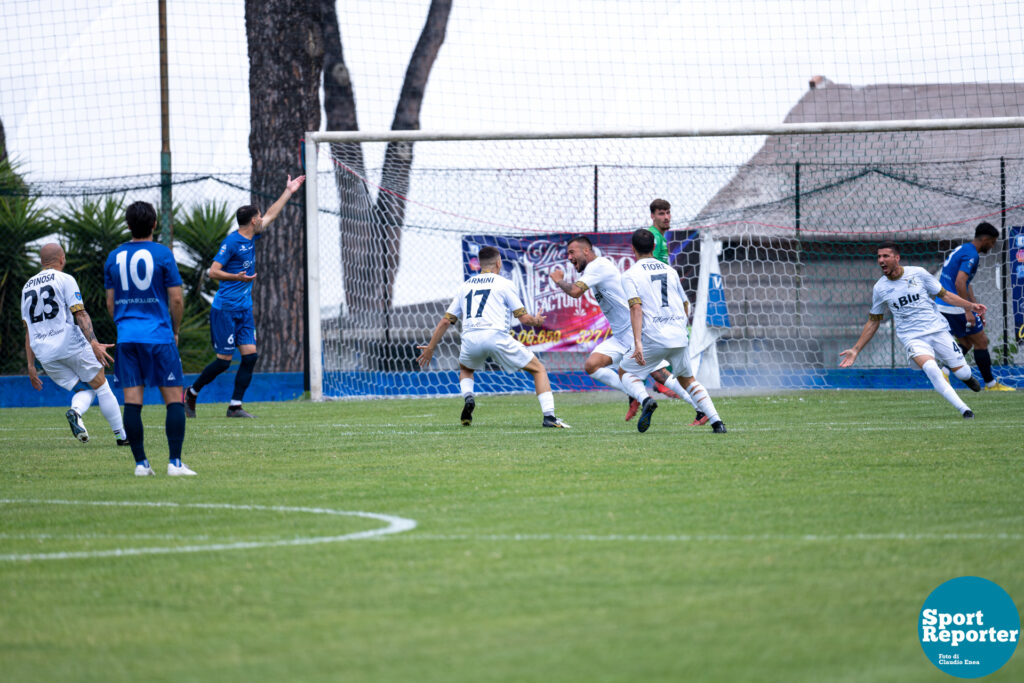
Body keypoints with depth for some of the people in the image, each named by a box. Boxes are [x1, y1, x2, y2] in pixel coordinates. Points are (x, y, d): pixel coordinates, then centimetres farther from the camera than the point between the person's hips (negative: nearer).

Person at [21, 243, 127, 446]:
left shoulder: (28, 287, 18)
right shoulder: (64, 280, 0)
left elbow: (28, 330, 17)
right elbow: (80, 315, -12)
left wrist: (31, 366, 16)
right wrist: (94, 343, -19)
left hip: (44, 353, 5)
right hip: (72, 345, -5)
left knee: (85, 391, 12)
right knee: (101, 387, 7)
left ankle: (76, 411, -21)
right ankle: (122, 435, 3)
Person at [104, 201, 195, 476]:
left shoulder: (114, 257, 8)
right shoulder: (162, 254, -4)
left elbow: (110, 303, 12)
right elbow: (176, 300, -4)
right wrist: (175, 330, 11)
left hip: (125, 336, 4)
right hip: (159, 335, -4)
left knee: (132, 400, 2)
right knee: (174, 399, 0)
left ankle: (140, 463, 0)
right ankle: (174, 462, -7)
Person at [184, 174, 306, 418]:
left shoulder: (251, 237, 10)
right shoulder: (232, 242, -14)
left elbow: (271, 215, 26)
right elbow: (213, 271, -16)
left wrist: (289, 192, 30)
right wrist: (237, 277, -30)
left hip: (244, 309, 8)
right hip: (225, 309, -8)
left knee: (250, 356, -2)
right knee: (224, 360, -6)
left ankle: (235, 406, 2)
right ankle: (191, 393, 12)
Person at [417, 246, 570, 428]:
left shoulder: (466, 285, 22)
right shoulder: (504, 283, 9)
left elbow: (446, 321, 22)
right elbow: (524, 318, 5)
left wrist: (430, 347, 31)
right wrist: (536, 321, 27)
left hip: (470, 338, 4)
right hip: (496, 336, -4)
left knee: (465, 370, 36)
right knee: (538, 369, 10)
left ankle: (468, 397, 4)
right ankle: (549, 416, -4)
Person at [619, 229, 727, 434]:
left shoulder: (631, 274, 0)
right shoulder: (669, 270, 17)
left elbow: (636, 308, -13)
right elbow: (684, 306, 21)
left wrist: (637, 343, -20)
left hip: (653, 339, -5)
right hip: (679, 336, 5)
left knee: (625, 372, 16)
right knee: (687, 379, 22)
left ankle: (645, 400, -16)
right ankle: (716, 421, 4)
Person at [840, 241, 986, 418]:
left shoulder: (918, 274, -2)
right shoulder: (879, 288, 2)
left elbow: (944, 295, 7)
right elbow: (873, 322, 13)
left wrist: (970, 305, -5)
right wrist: (855, 350, 11)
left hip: (938, 330, 1)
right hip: (912, 338, -1)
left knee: (962, 372, -2)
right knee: (931, 368, -29)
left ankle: (967, 378, 39)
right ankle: (964, 410, -22)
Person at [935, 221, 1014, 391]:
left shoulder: (962, 250, 18)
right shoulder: (971, 254, -15)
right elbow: (959, 283, -25)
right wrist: (968, 311, -25)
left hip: (941, 305, 10)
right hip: (955, 307, -10)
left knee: (966, 342, 17)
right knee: (981, 341, 1)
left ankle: (944, 370, 1)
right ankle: (990, 383, 8)